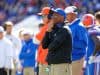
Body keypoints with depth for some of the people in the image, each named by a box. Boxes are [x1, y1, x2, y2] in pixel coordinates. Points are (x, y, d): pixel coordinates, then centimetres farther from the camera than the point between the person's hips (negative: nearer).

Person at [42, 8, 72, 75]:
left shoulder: (64, 30, -10)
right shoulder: (53, 31, 17)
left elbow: (53, 46, -18)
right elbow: (44, 45, 9)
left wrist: (49, 46, 6)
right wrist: (48, 31, 1)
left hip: (62, 64, -9)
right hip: (51, 65, 9)